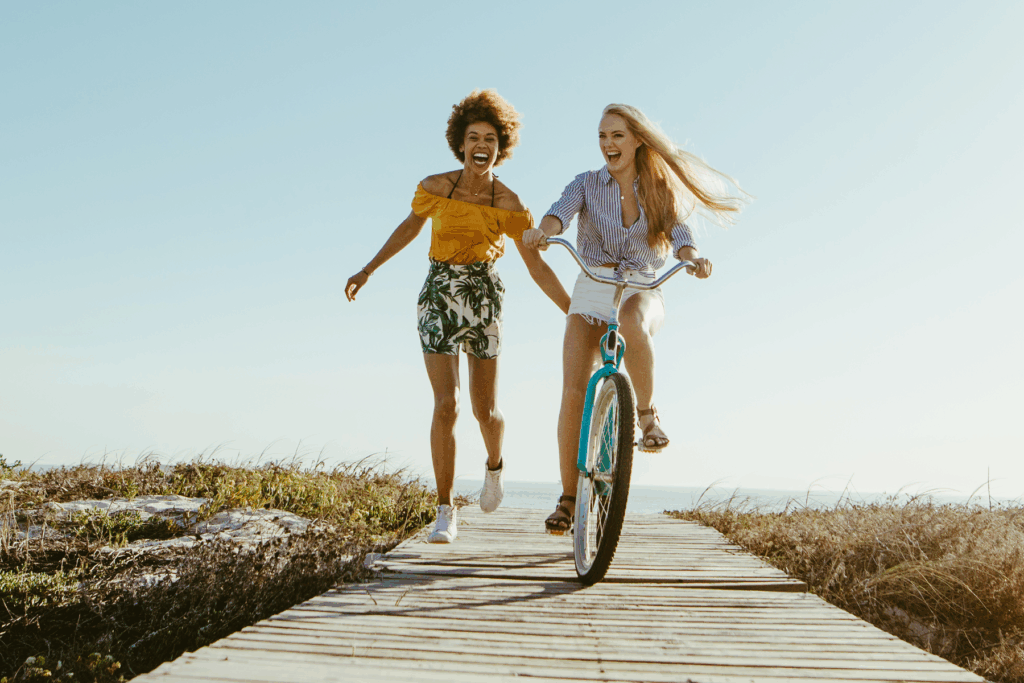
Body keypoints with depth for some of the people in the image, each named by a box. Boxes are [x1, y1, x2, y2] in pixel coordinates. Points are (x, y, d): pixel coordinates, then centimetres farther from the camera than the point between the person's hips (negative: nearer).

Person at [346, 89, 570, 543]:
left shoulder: (509, 205, -7)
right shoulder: (435, 187, -6)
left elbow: (537, 268, -3)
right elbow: (411, 226, 13)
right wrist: (367, 271, 15)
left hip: (484, 300, 1)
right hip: (439, 298, 0)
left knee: (486, 410, 5)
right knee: (446, 405, -11)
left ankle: (494, 466, 42)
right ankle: (445, 511, 1)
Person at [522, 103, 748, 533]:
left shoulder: (659, 192, 6)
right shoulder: (588, 184, 5)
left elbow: (678, 233, -11)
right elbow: (561, 211, -16)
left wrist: (692, 257, -35)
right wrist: (541, 231, -40)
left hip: (641, 291, -1)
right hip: (591, 291, 1)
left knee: (631, 322, -39)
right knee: (574, 392, -14)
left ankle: (646, 411, -14)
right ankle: (568, 498, -4)